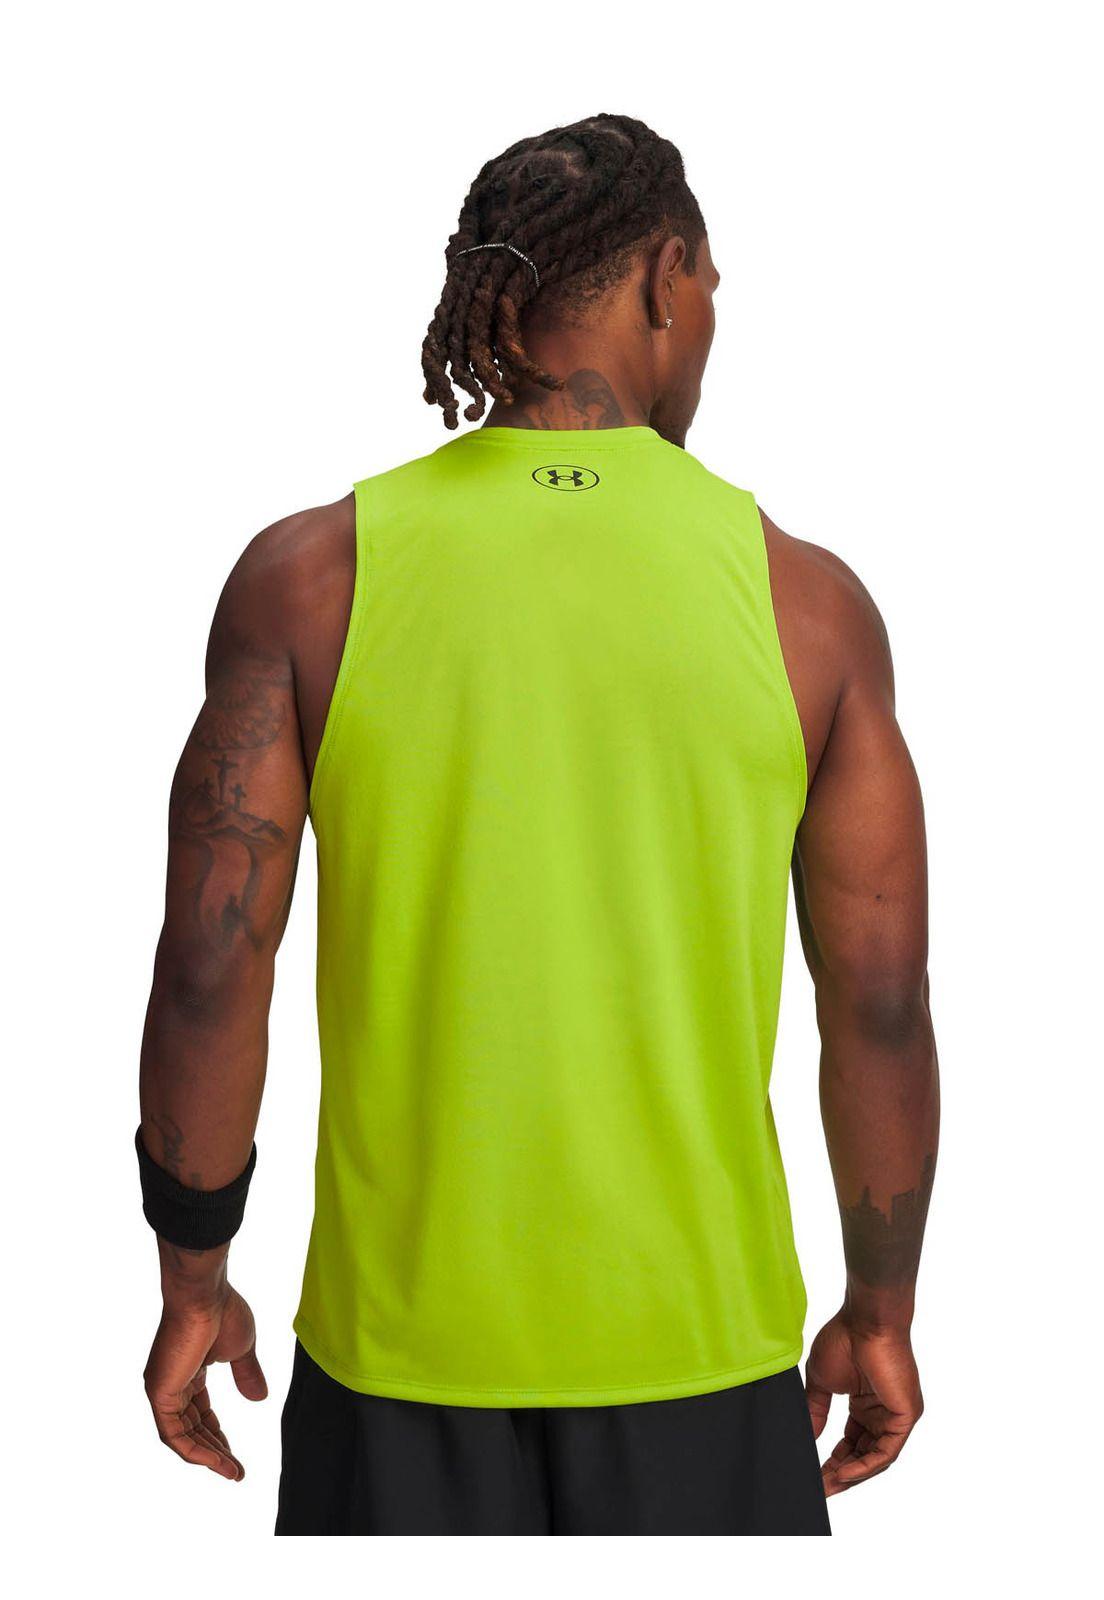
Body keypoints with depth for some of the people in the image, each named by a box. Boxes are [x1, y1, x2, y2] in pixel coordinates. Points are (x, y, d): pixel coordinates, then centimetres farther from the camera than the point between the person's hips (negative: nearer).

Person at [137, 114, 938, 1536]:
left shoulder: (308, 577, -7)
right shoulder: (804, 597, -6)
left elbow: (209, 975, -7)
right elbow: (881, 1009, -4)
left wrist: (193, 1284, 6)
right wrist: (881, 1311, 9)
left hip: (401, 1331, 1)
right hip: (699, 1335, 0)